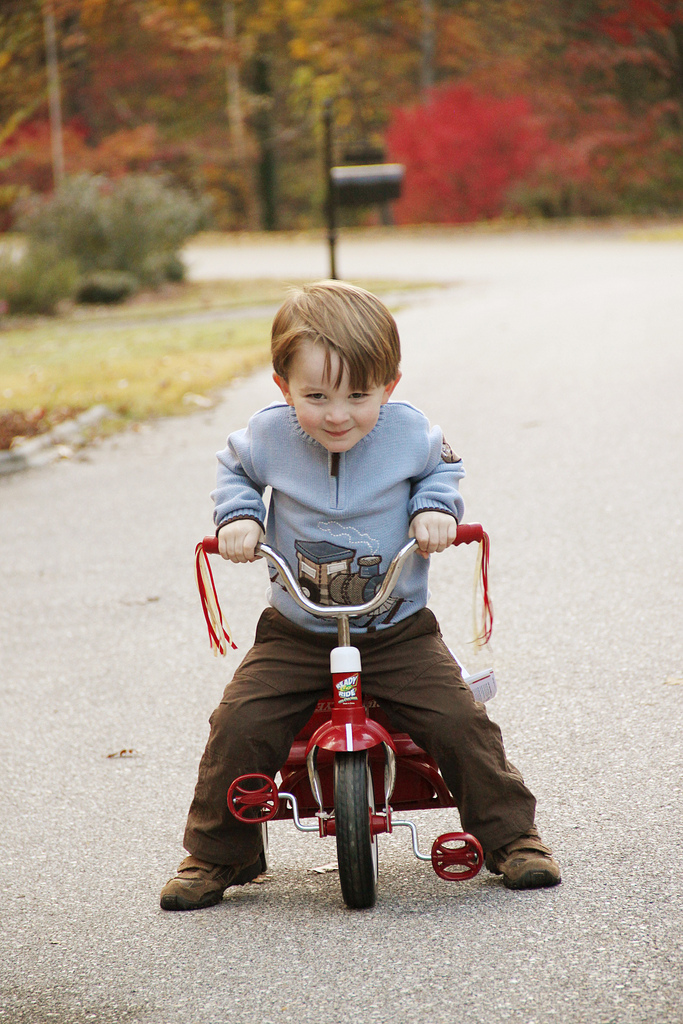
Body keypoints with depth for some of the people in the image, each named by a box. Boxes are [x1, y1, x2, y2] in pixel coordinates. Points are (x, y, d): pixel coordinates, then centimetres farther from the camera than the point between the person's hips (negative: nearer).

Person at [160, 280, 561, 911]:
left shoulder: (409, 433, -11)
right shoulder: (268, 437, -10)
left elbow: (442, 467, 12)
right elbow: (235, 469, 14)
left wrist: (436, 507, -8)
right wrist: (238, 515, -5)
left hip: (398, 633, -1)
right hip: (295, 637, 1)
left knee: (458, 722, -16)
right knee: (239, 730, -13)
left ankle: (511, 838, 6)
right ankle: (217, 856, 8)